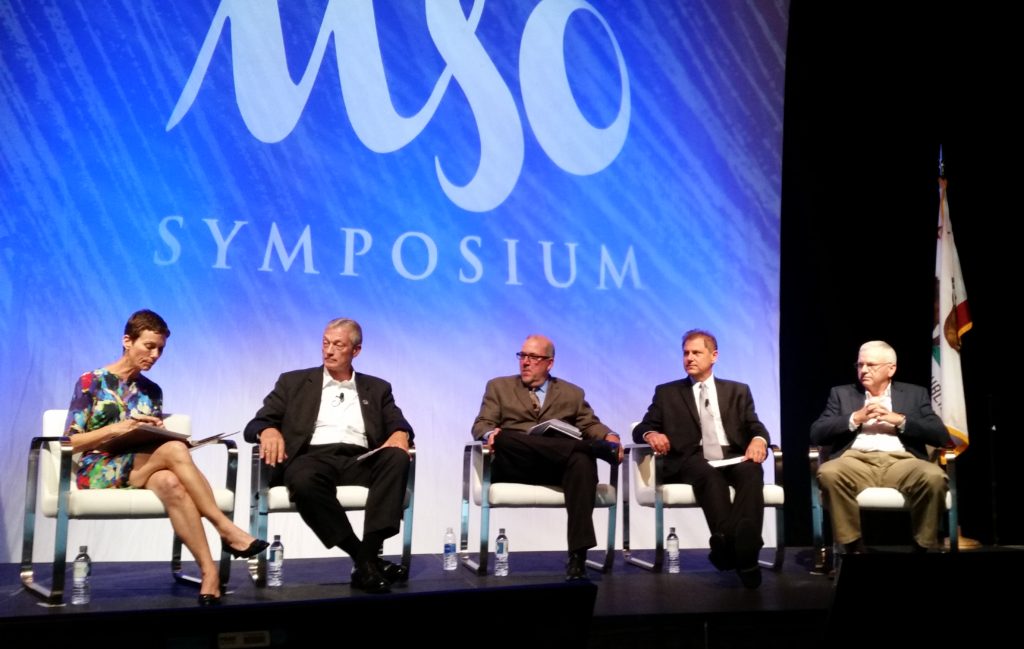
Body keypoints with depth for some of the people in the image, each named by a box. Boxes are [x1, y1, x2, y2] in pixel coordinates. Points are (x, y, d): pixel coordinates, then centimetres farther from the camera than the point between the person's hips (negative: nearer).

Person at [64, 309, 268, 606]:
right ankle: (226, 529, -35)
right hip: (99, 472, -4)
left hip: (142, 469, 4)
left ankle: (209, 570, -46)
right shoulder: (91, 382, 3)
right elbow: (70, 443, -2)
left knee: (170, 483, -37)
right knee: (175, 449, -34)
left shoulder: (151, 391, 16)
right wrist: (116, 428, -15)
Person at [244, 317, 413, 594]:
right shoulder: (294, 382, 18)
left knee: (397, 458, -31)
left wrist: (400, 435, -14)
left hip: (360, 460, 2)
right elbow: (255, 424, 11)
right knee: (304, 481, -38)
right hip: (313, 456, -2)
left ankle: (368, 555, -34)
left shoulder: (377, 388, 22)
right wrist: (269, 431, -14)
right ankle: (362, 557, -29)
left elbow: (399, 426, 11)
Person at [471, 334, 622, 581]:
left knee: (583, 460, -35)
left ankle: (577, 557, -39)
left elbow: (590, 425, 13)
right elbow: (481, 425, 9)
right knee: (503, 438, -35)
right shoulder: (499, 387, 20)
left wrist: (609, 436, -11)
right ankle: (596, 448, -35)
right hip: (515, 466, 0)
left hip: (559, 466, 1)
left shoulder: (572, 393, 23)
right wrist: (490, 434, -16)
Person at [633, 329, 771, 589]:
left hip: (733, 459, 1)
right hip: (693, 463, -1)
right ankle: (730, 545, -52)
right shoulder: (667, 392, 19)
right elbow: (641, 429, 12)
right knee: (709, 474, -37)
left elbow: (756, 427, 11)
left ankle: (742, 550, -51)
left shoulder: (738, 391, 22)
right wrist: (651, 434, -14)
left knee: (752, 471, -34)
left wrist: (759, 440, -15)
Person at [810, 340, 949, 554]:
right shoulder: (842, 393, 21)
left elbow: (941, 436, 9)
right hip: (855, 461, 0)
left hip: (901, 462, 0)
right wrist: (855, 418, -3)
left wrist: (900, 420, -3)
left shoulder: (915, 394, 21)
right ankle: (853, 545, -18)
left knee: (934, 477, -33)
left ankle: (922, 546, -11)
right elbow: (816, 434, 8)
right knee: (829, 473, -34)